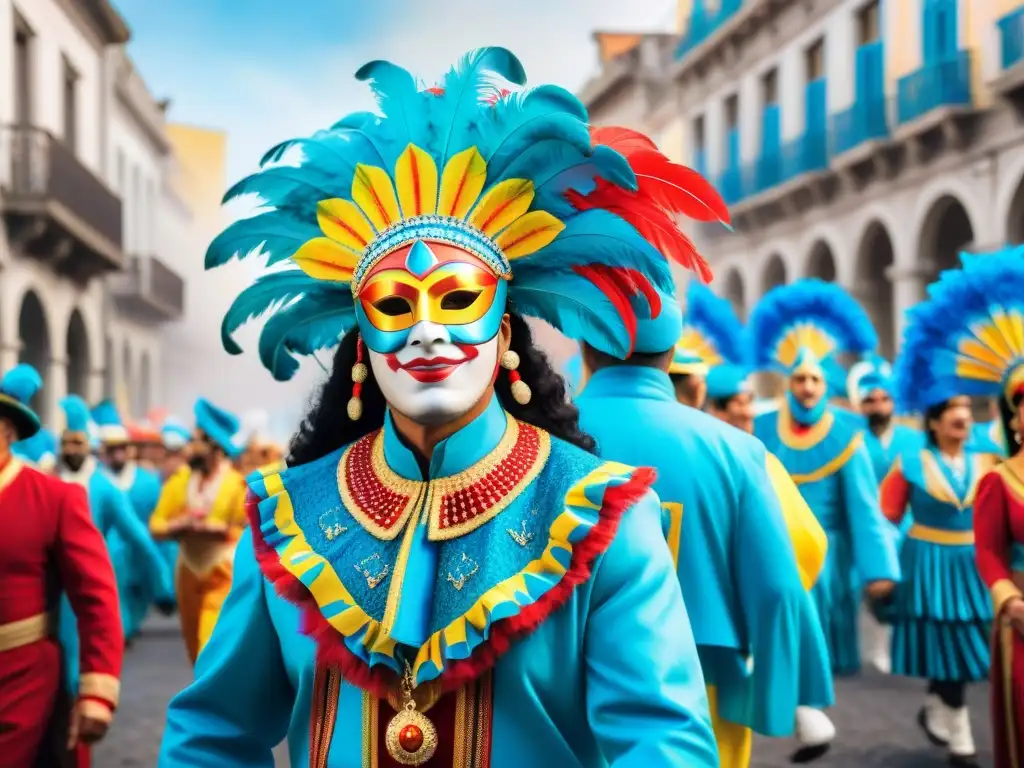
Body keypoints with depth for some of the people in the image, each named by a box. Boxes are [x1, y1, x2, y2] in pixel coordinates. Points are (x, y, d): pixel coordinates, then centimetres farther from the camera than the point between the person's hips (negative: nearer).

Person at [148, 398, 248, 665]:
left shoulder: (238, 483, -10)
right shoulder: (178, 481, 5)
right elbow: (156, 525, 3)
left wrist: (216, 528, -20)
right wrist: (179, 526, -17)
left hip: (224, 577, -6)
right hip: (189, 575, 6)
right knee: (196, 648, 14)